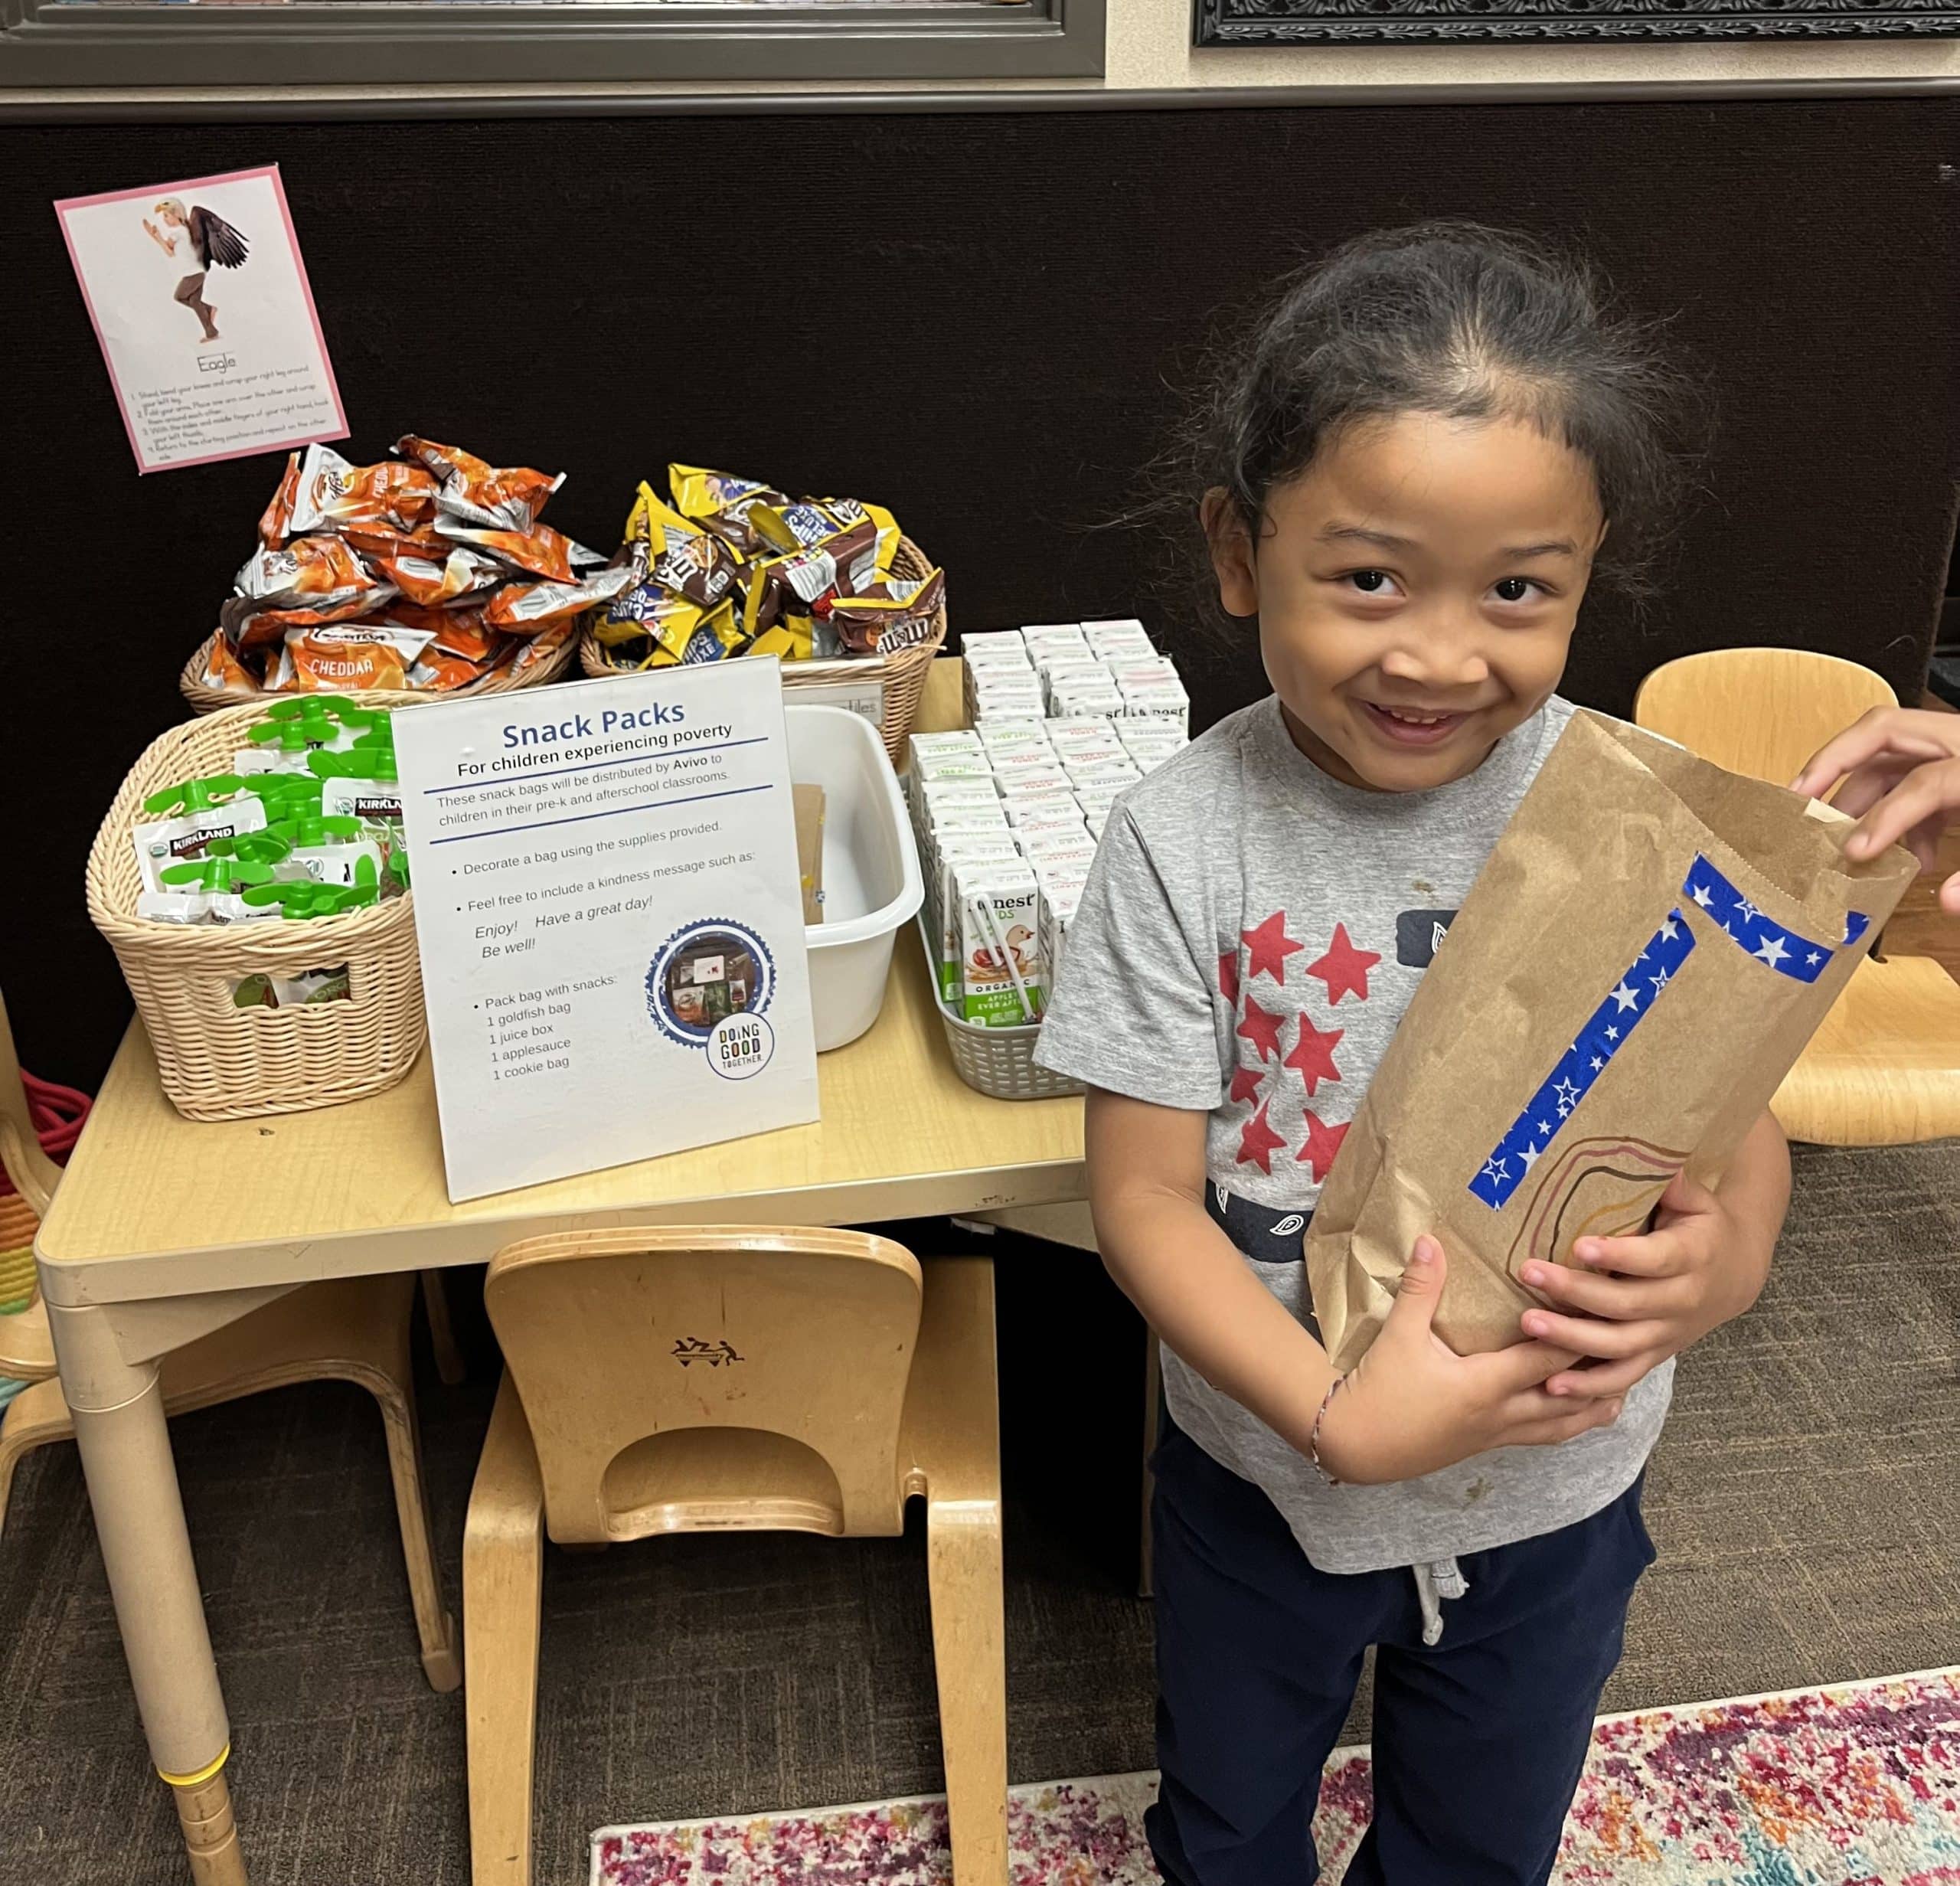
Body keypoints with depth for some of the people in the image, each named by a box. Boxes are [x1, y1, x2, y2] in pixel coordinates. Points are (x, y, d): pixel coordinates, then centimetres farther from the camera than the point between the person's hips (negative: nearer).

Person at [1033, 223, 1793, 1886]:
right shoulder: (1182, 846, -22)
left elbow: (1743, 1115, -8)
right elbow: (1147, 1197, -18)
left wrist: (1722, 1261, -31)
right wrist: (1344, 1417, -32)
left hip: (1556, 1492, 1)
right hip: (1265, 1477, 0)